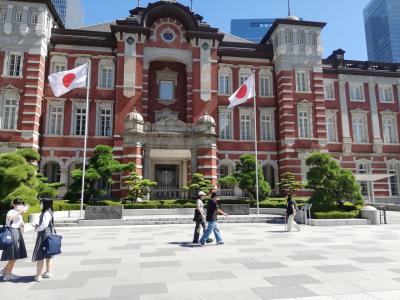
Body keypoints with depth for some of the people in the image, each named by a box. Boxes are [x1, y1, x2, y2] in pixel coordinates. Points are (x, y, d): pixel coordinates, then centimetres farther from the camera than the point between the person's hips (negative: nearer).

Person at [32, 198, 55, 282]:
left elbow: (44, 225, -23)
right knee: (48, 255, 15)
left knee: (40, 255, -3)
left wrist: (37, 229, -7)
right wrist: (38, 226, 8)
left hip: (44, 235, -10)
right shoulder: (48, 212, 12)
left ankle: (38, 275, 2)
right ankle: (48, 272, 23)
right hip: (49, 235, 10)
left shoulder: (46, 213, -18)